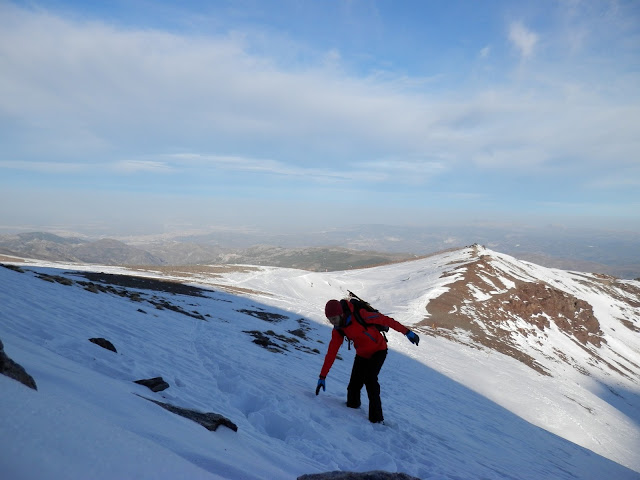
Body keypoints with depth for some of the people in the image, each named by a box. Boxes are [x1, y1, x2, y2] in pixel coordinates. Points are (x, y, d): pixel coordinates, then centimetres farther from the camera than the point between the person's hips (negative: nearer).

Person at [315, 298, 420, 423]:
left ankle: (376, 418, -10)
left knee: (370, 379, -21)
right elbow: (331, 353, -7)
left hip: (378, 351, -5)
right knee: (354, 384, -3)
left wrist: (407, 332, -20)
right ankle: (352, 405, 25)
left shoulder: (360, 315, -32)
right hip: (362, 354, 5)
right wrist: (322, 377, -7)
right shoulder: (338, 330, -13)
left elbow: (385, 320, -24)